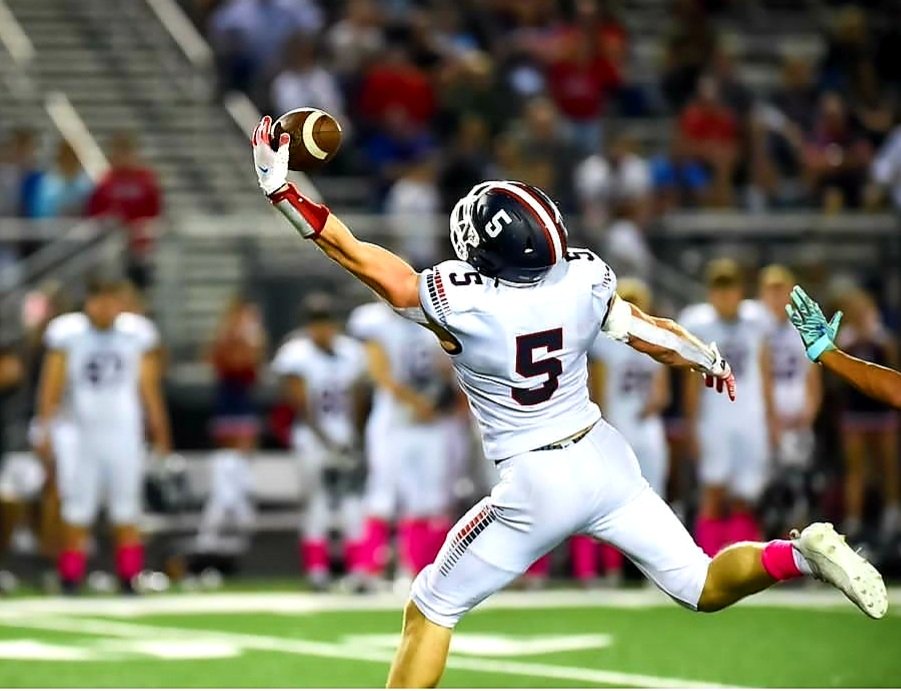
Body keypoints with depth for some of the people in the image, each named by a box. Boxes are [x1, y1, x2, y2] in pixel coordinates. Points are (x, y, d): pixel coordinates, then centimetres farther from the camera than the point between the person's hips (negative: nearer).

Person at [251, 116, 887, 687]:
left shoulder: (459, 302, -21)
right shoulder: (584, 277, -8)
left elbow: (362, 259, -13)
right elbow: (650, 334, 10)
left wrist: (281, 189, -7)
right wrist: (710, 359, 30)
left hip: (537, 487, -5)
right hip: (605, 460, 5)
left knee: (429, 612, 11)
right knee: (703, 588, 15)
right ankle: (800, 554, -11)